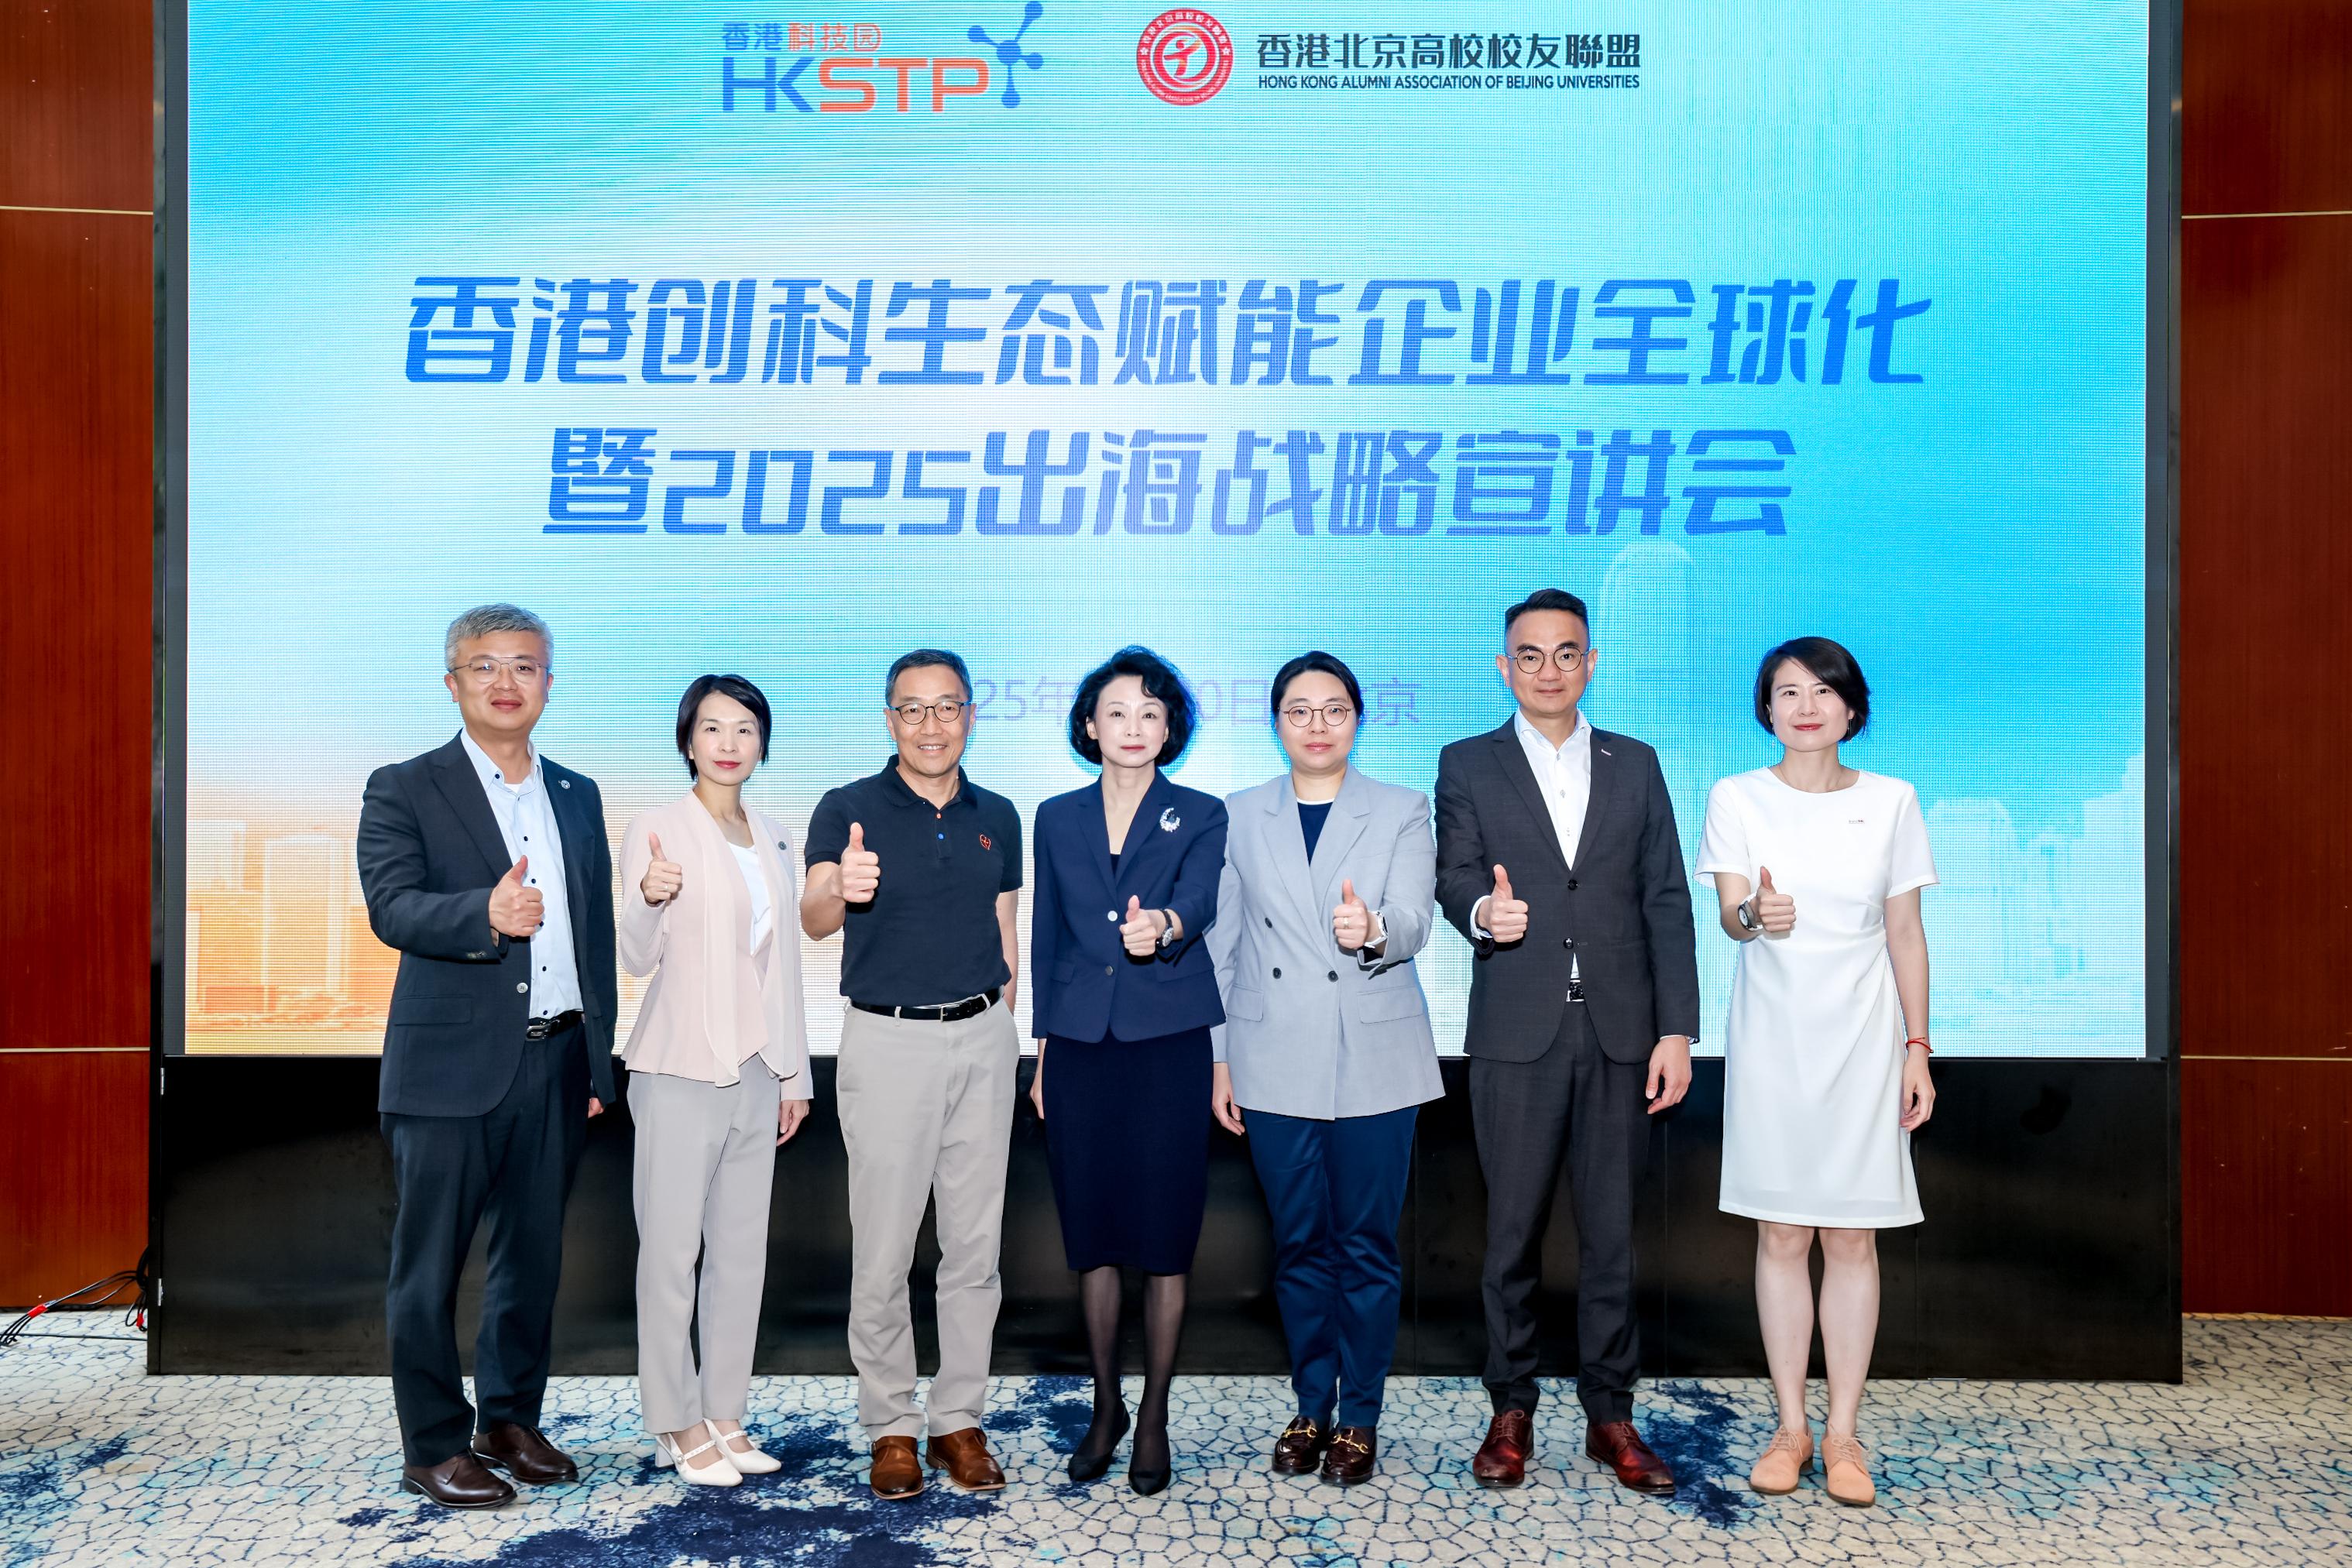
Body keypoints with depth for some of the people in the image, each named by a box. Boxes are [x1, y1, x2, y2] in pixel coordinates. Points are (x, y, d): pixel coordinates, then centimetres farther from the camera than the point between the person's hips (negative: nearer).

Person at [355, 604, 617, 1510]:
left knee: (534, 1257, 14)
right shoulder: (403, 790, -1)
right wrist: (486, 914, -34)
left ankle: (510, 1420, 29)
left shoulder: (577, 795, 14)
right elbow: (391, 909, -15)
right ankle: (434, 1448, 17)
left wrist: (600, 1061, 11)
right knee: (430, 1265, 3)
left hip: (556, 1064, 5)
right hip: (453, 1066, -4)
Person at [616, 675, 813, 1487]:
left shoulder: (773, 839, 10)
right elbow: (638, 958, -12)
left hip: (756, 1071, 6)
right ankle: (678, 1425, 14)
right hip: (681, 1070, -6)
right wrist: (649, 900, -34)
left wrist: (794, 1069, 14)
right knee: (672, 1251, 1)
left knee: (743, 1250, 11)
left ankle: (723, 1412, 22)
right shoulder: (657, 831, -7)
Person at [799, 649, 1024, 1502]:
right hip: (888, 1043, -3)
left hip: (983, 1040, 4)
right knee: (883, 1249, 2)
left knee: (974, 1245, 9)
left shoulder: (997, 817, 7)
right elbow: (814, 919, -22)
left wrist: (1002, 1029, 9)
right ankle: (891, 1427, 18)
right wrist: (840, 891, -45)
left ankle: (960, 1421, 22)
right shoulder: (849, 809, -6)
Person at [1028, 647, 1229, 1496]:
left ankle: (1154, 1418, 18)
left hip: (1168, 1047, -2)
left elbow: (1197, 899, -17)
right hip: (1080, 1049, 3)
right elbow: (1045, 938, 13)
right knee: (1092, 1234, 9)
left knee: (1164, 1236, 2)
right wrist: (1042, 1050, 10)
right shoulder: (1057, 818, 10)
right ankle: (1105, 1405, 27)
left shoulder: (1201, 816, 2)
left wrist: (1163, 925, -41)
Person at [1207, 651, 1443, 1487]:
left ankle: (1360, 1417, 20)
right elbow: (1221, 943, 8)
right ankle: (1311, 1407, 26)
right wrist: (1217, 1058, 5)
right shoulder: (1240, 817, 7)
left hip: (1373, 1063, -1)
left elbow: (1414, 922, -11)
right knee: (1299, 1244, 10)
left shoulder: (1402, 812, 3)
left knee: (1368, 1244, 5)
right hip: (1275, 1064, 2)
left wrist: (1372, 929, -34)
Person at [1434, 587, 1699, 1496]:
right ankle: (1511, 1412, 19)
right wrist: (1483, 912, -26)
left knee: (1612, 1233, 7)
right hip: (1516, 1033, -1)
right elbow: (1454, 877, -2)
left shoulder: (1635, 766, 11)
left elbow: (1666, 903, 7)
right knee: (1512, 1231, 5)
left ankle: (1610, 1416, 20)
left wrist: (1677, 1029, 0)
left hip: (1619, 1035, 1)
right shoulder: (1468, 766, 7)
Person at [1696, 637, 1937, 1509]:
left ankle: (1842, 1434, 14)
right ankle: (1790, 1427, 17)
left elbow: (1906, 932, 6)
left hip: (1862, 1036, 1)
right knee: (1781, 1235, 5)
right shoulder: (1737, 799, 0)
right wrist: (1755, 914, -34)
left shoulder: (1890, 802, 4)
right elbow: (1729, 915, -9)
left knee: (1853, 1238, 3)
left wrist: (1917, 1048, 2)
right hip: (1773, 1036, 0)